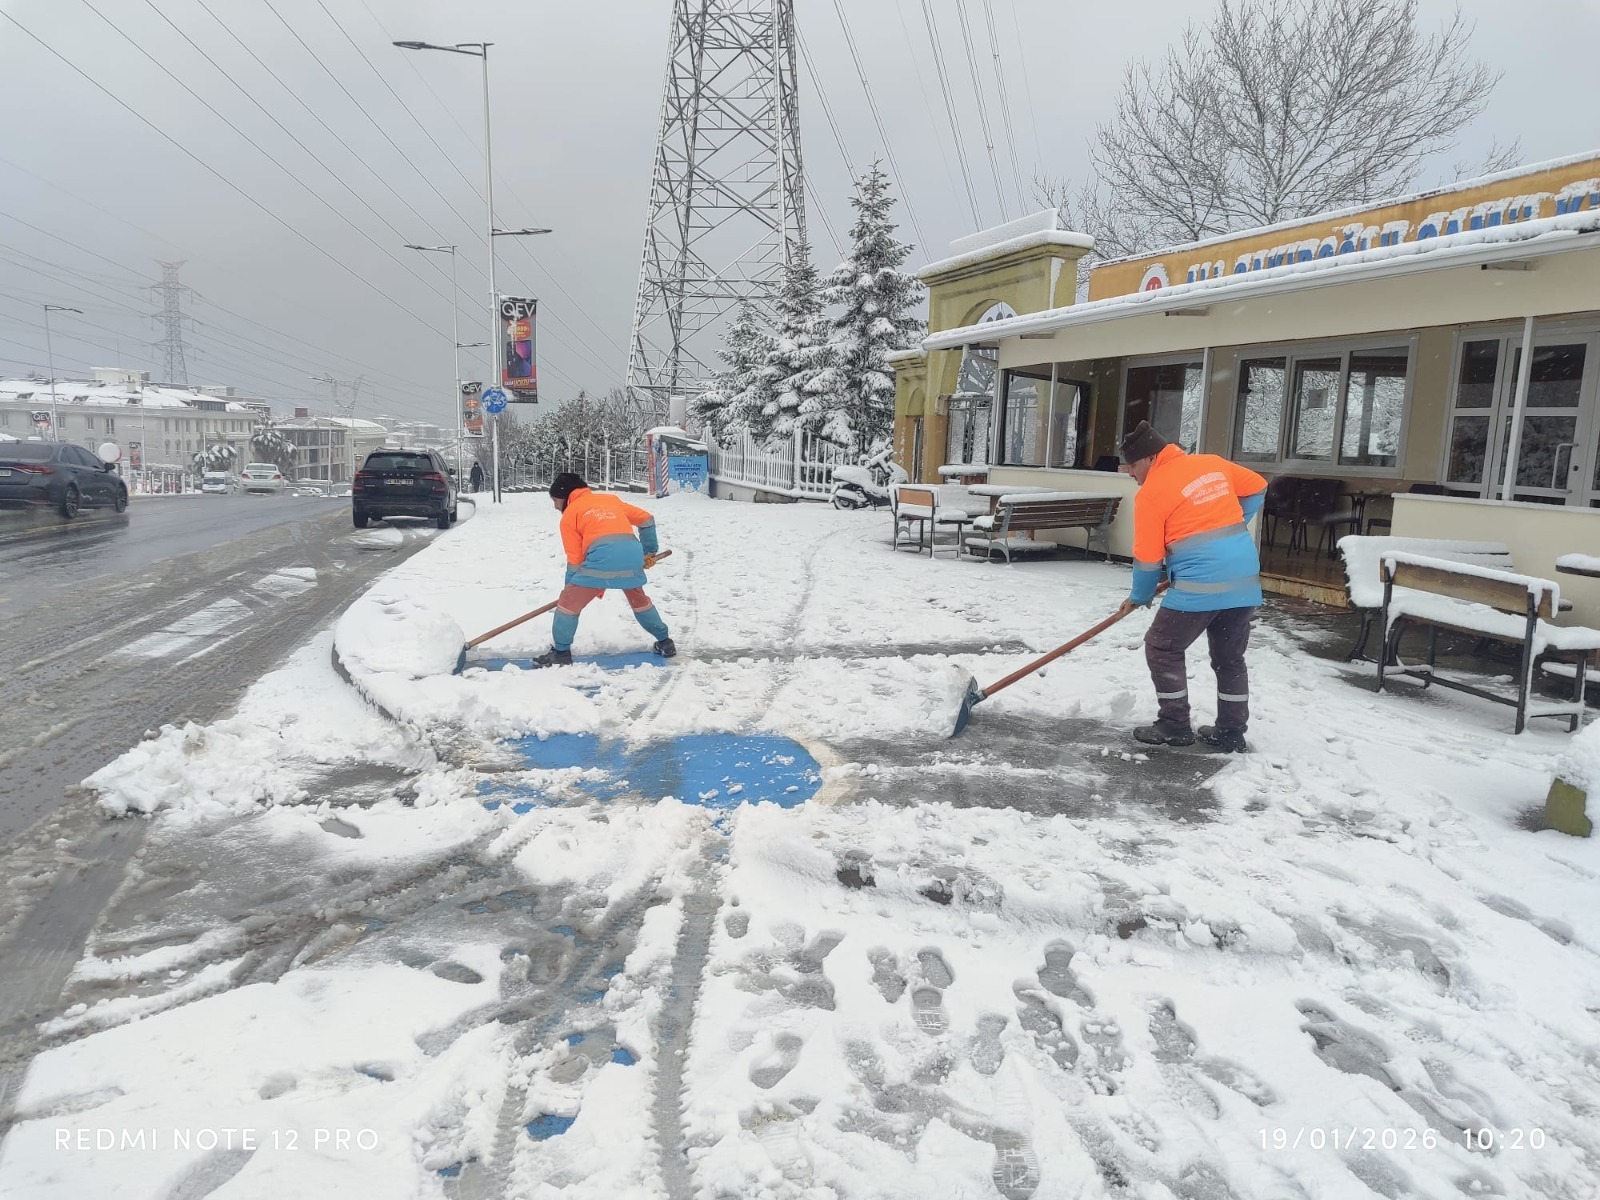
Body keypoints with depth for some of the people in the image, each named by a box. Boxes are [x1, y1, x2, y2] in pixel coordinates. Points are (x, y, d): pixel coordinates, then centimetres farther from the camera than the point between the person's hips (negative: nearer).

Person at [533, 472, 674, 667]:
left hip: (602, 557, -5)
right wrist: (650, 551, 37)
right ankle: (665, 643, 34)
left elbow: (575, 560, 14)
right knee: (639, 598, 30)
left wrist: (571, 589, 25)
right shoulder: (610, 498, 30)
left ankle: (560, 653, 12)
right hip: (633, 554, 5)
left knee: (569, 602, 10)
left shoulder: (569, 514, 18)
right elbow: (646, 520, 28)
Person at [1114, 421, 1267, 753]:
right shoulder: (1213, 463, 11)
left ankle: (1174, 727, 11)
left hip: (1200, 586, -7)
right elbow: (1257, 488, 24)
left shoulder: (1151, 492, -6)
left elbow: (1148, 557, -1)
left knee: (1162, 649, 8)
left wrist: (1139, 596, 14)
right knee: (1230, 657, 18)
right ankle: (1231, 732, 24)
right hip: (1245, 580, 7)